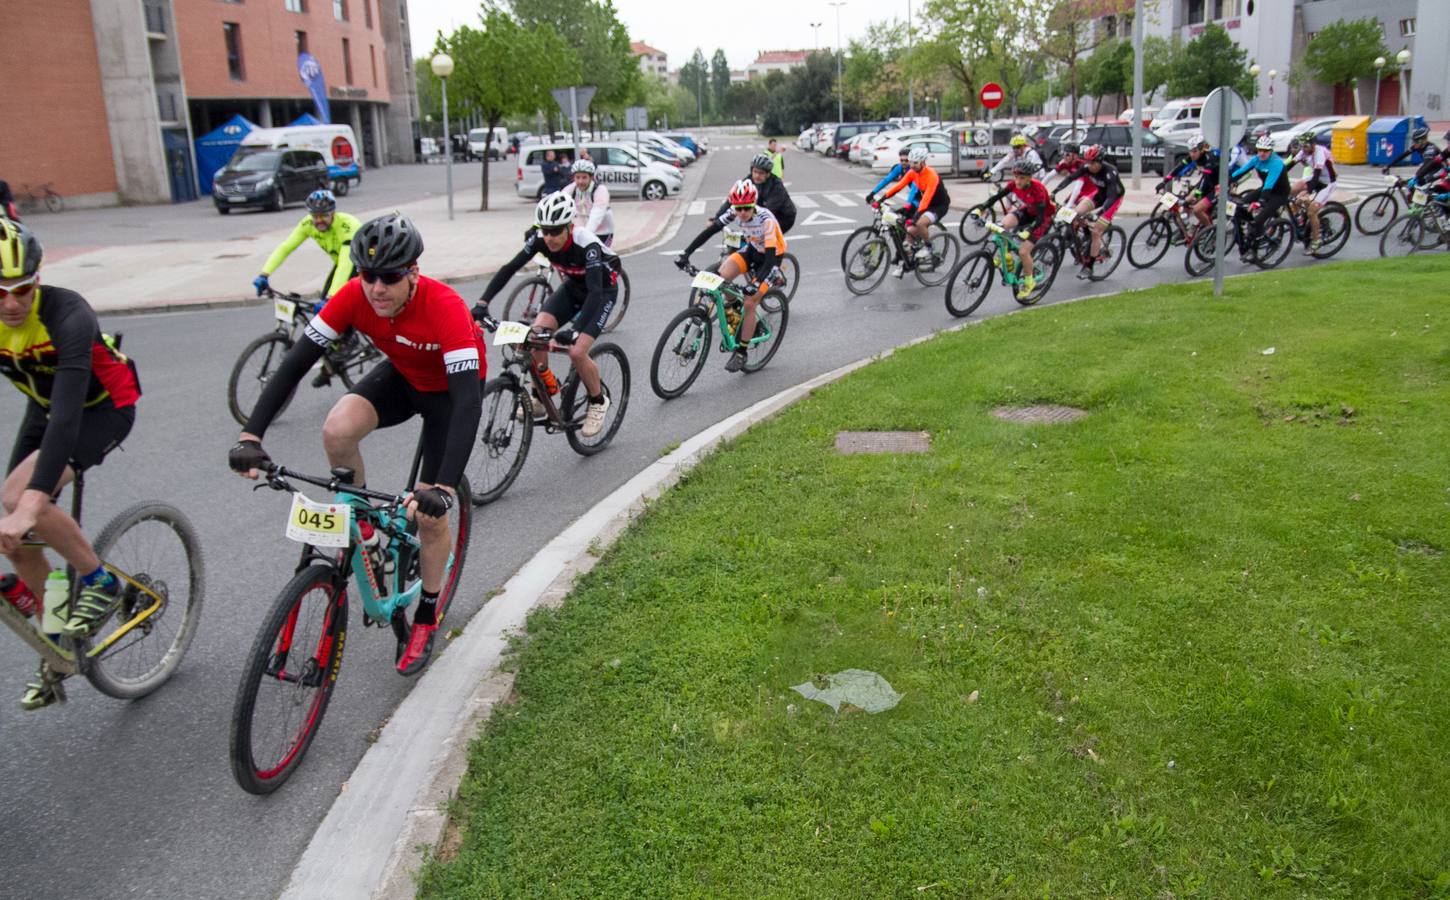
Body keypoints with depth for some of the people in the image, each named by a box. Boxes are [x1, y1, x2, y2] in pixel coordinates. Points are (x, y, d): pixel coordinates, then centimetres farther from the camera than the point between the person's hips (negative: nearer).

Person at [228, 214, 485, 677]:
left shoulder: (445, 308, -38)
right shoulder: (354, 297, -25)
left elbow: (468, 400, -45)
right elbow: (296, 361, -24)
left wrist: (444, 488, -55)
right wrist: (250, 436, -36)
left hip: (450, 388, -4)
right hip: (402, 375, 4)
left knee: (429, 513, -4)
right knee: (337, 430, -27)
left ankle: (426, 617, 21)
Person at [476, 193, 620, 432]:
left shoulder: (587, 244, -36)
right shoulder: (540, 239, -21)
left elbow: (595, 292, -44)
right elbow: (509, 268, -20)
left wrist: (575, 331, -57)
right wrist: (482, 303, -32)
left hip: (603, 291, -5)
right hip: (572, 287, 5)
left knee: (577, 352, -21)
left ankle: (599, 401, 6)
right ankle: (545, 392, 5)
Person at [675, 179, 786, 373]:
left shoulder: (765, 219, -32)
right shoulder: (734, 214, -17)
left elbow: (770, 256, -37)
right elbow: (709, 231, -17)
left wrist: (757, 283, -49)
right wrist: (686, 253, -27)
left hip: (771, 257, -5)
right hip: (752, 250, 5)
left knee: (749, 303, -15)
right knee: (723, 274, -24)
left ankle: (741, 353, -2)